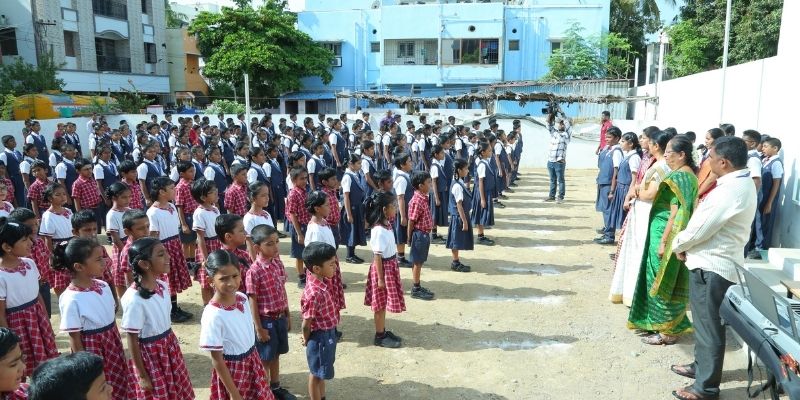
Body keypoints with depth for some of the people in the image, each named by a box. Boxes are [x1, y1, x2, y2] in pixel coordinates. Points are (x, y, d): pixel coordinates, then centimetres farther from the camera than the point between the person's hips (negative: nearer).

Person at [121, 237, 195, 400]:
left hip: (170, 346, 7)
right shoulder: (134, 299, -26)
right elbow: (132, 340, -17)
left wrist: (169, 342, 18)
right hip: (150, 353, -6)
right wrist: (142, 376, -11)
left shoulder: (163, 286, -5)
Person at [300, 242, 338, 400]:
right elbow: (306, 324, -23)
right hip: (320, 337, -9)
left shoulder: (320, 282, -6)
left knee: (321, 372, 26)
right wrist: (307, 340, -4)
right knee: (316, 374, 12)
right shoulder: (314, 293, -33)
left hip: (328, 334, 9)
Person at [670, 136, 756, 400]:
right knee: (704, 321, 22)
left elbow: (701, 228, -23)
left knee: (709, 326, 1)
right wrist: (686, 244, 4)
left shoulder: (730, 190, -25)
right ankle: (701, 366, 38)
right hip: (716, 260, 10)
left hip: (712, 265, -10)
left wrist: (678, 245, -4)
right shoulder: (741, 182, 8)